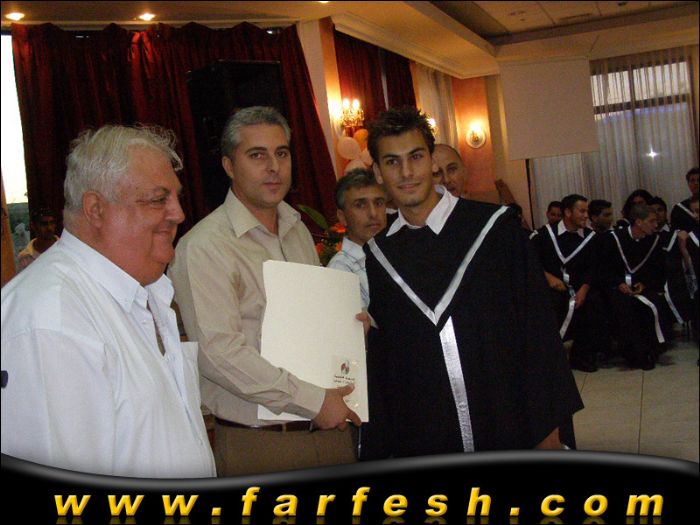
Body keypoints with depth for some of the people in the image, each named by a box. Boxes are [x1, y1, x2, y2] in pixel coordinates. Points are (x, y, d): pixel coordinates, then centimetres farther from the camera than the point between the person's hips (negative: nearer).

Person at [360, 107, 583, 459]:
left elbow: (538, 332, -5)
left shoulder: (495, 227, -7)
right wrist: (379, 450, 5)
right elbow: (378, 364, 6)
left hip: (511, 430, -1)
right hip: (422, 445, 2)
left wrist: (547, 424, -5)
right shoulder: (378, 255, 1)